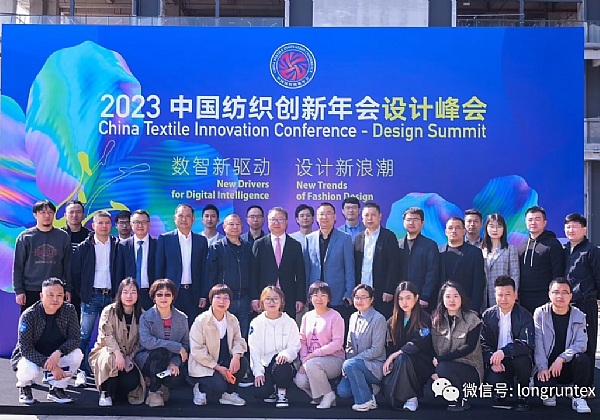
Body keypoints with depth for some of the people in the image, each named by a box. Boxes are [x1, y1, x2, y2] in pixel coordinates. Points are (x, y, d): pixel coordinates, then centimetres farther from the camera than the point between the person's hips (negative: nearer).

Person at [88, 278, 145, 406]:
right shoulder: (109, 311, -8)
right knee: (111, 358, -38)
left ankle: (115, 391, 14)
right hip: (107, 351, -2)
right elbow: (106, 336, -19)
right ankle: (106, 393, -16)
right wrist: (118, 353, -33)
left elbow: (140, 341, 1)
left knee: (133, 381, -24)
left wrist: (130, 358, -14)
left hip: (128, 357, 3)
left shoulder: (141, 315, 1)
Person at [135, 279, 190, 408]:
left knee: (176, 378, -30)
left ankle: (161, 384, 9)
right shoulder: (146, 317, -7)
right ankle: (154, 391, -15)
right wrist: (177, 347, -24)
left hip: (171, 360, 2)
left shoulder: (182, 318, 2)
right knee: (160, 352, -35)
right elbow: (147, 341, -23)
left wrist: (174, 363, -19)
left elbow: (186, 344, 0)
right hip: (147, 359, -2)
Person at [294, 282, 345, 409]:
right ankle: (318, 397, 8)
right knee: (300, 380, -23)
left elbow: (337, 343, -14)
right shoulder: (307, 316, 12)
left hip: (334, 359, -5)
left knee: (312, 364, -34)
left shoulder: (335, 316, -6)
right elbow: (302, 340, 8)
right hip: (310, 359, 5)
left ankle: (328, 395, -11)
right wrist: (304, 360, -8)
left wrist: (314, 354, -18)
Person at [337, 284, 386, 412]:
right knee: (343, 391, -19)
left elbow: (376, 350, -16)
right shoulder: (353, 317, 10)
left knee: (350, 364, -32)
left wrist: (349, 361, -18)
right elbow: (349, 345, 13)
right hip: (358, 364, 6)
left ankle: (365, 401, -15)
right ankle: (368, 388, 10)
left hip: (376, 366, -6)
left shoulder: (378, 319, -11)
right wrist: (348, 361, -8)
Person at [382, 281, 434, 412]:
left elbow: (418, 345, -14)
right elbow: (390, 346, 8)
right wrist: (389, 361, -13)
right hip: (397, 365, 3)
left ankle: (411, 397, -24)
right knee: (387, 383, -30)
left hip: (422, 365, -3)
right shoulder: (392, 322, 13)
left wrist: (394, 355, -18)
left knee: (403, 357, -36)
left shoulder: (424, 319, -3)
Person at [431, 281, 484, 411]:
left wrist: (440, 359, -23)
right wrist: (434, 371, -15)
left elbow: (469, 347, -16)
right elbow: (431, 347, 1)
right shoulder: (436, 319, 6)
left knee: (443, 368, -33)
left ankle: (462, 400, -8)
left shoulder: (472, 319, -6)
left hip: (469, 370, -4)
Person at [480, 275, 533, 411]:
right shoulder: (488, 315, 2)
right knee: (492, 379, -28)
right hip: (497, 362, 2)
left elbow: (528, 344, -22)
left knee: (522, 359, -36)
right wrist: (493, 361, -20)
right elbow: (484, 343, -1)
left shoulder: (525, 316, -8)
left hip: (517, 358, -2)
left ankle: (522, 396, -8)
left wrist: (504, 351, -35)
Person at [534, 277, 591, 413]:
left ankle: (579, 398, -11)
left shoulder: (578, 316, 2)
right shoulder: (540, 314, 0)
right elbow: (538, 343, -8)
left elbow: (581, 343, -10)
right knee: (541, 383, -31)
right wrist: (542, 368, -20)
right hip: (547, 366, -1)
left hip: (568, 366, 1)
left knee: (583, 359, -31)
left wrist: (562, 359, -24)